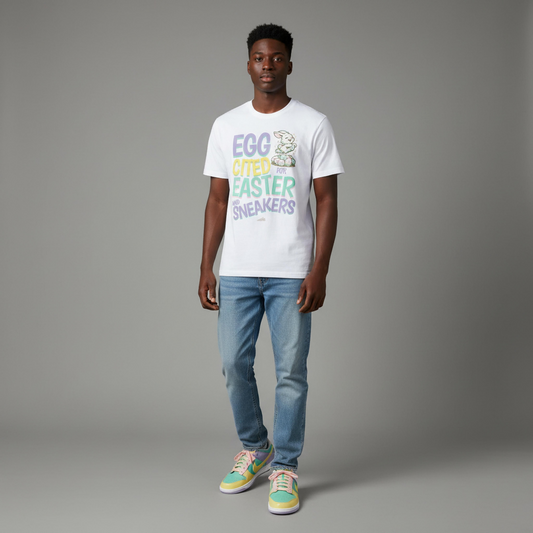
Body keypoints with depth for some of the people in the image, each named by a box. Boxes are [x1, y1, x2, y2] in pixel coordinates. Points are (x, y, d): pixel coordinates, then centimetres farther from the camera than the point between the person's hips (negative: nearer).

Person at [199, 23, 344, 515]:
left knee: (291, 371, 0)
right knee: (234, 363, 6)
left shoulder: (314, 125, 1)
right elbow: (217, 200, 11)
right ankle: (254, 450, 28)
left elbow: (327, 201, -2)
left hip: (291, 272, -3)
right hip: (237, 270, 3)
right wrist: (206, 267, 5)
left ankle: (285, 468, 15)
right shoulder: (226, 126, 10)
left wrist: (319, 271, -10)